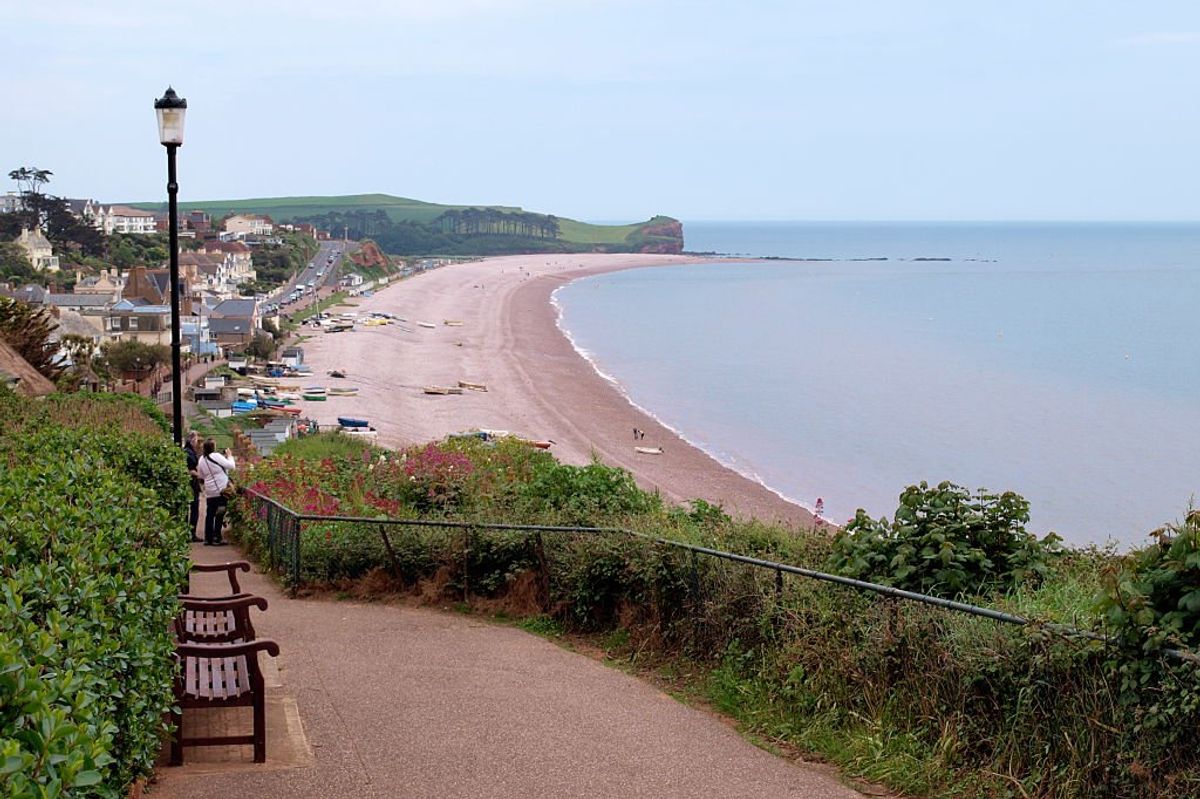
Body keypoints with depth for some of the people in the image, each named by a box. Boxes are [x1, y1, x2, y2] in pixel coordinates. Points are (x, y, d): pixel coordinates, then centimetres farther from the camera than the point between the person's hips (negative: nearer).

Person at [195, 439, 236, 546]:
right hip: (221, 489, -6)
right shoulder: (216, 456, -13)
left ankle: (208, 538, 11)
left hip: (209, 492, 6)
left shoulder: (202, 460, 7)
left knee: (210, 514, 10)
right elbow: (231, 466, -11)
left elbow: (201, 475, 17)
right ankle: (216, 538, -2)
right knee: (220, 515, -1)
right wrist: (229, 456, 4)